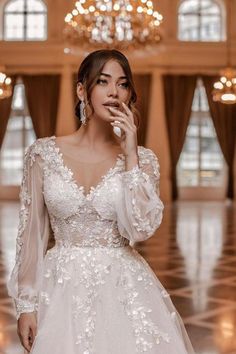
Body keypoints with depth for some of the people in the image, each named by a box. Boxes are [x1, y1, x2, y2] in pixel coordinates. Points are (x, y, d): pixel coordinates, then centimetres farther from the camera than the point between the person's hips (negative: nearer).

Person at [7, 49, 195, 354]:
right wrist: (26, 304, -1)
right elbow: (32, 232, 0)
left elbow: (140, 229, -16)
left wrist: (130, 155, -16)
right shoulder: (43, 153, -3)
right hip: (63, 288, 0)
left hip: (124, 288, 0)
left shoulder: (143, 158, -2)